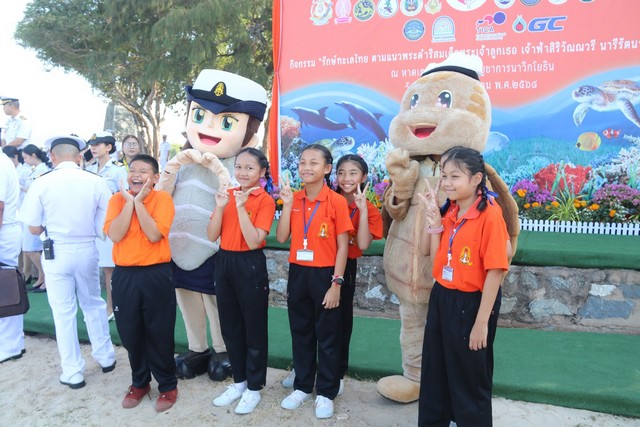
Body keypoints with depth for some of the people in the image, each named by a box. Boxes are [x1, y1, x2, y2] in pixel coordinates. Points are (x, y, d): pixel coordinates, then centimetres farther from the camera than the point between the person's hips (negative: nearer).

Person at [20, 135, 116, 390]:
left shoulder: (41, 183, -9)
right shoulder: (96, 182, -7)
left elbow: (34, 229, -5)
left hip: (56, 252, -1)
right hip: (87, 250, 2)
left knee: (63, 311, 9)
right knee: (93, 304, 19)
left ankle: (72, 373, 18)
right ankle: (105, 357, 31)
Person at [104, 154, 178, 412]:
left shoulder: (163, 198, -7)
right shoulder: (117, 199, 2)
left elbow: (154, 235, -19)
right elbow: (115, 235, -12)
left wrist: (139, 201, -16)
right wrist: (129, 201, -13)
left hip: (156, 274, -3)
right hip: (124, 275, 3)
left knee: (159, 333, 5)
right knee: (130, 333, 13)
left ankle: (168, 385, 23)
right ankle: (139, 382, 34)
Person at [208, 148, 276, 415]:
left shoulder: (265, 201, -9)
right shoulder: (227, 194, 6)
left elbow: (254, 241, -19)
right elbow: (211, 236, 0)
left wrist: (241, 207, -22)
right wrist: (220, 207, -13)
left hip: (250, 266, -6)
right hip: (224, 263, 6)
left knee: (254, 328, 6)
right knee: (230, 326, 15)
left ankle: (254, 388, 22)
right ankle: (239, 381, 33)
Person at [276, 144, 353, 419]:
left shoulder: (337, 201, -9)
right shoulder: (294, 199, 4)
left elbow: (342, 246, -8)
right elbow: (281, 238, -2)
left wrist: (336, 283, -12)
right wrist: (287, 205, -11)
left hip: (324, 274, -4)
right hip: (297, 273, 4)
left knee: (328, 337, 8)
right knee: (300, 333, 16)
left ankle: (326, 393, 24)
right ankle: (302, 387, 33)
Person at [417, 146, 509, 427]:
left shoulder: (489, 214, -18)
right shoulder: (447, 210, 3)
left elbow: (495, 271, -18)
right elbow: (428, 251, 6)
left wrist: (482, 322, -17)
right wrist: (432, 216, -5)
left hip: (471, 303, -7)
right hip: (441, 298, 7)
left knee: (470, 377, 12)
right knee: (434, 371, 21)